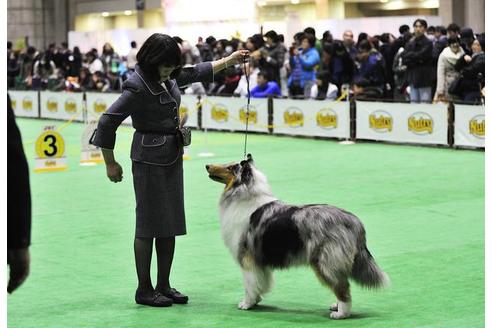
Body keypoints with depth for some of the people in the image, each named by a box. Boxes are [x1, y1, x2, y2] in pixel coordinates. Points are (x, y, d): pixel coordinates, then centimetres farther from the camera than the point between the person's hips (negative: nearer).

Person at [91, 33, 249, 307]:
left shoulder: (169, 78, 4)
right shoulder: (138, 87, -19)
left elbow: (196, 73, 25)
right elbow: (107, 123, -19)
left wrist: (230, 60, 29)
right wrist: (110, 164, -12)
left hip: (173, 158, 8)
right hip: (150, 159, -8)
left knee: (171, 224, 9)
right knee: (149, 224, -2)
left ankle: (164, 286, 17)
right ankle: (144, 290, 7)